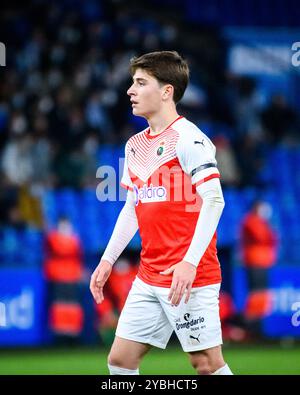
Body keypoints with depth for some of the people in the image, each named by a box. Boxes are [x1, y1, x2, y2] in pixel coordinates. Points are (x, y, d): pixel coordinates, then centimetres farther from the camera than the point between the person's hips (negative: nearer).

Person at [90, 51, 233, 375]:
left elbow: (214, 199, -17)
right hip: (148, 276, 8)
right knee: (120, 360, 5)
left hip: (190, 277, -8)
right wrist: (108, 260, 17)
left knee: (207, 363, -5)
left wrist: (190, 262, -24)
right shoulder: (135, 145, 15)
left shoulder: (187, 138, -11)